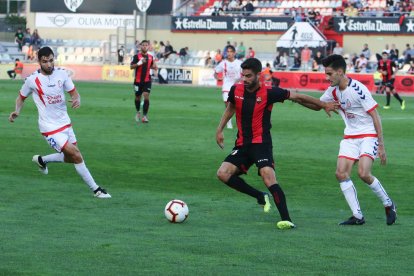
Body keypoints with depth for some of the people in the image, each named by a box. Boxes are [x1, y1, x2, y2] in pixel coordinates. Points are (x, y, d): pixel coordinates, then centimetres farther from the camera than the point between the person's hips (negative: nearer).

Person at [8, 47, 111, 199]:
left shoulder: (62, 73, -3)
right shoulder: (32, 80, -11)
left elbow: (74, 93, 4)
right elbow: (21, 97, 5)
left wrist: (77, 100, -19)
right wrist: (17, 111, -14)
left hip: (65, 122, 6)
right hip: (50, 127, -6)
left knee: (71, 157, 15)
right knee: (76, 155, -15)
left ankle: (41, 160, 40)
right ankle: (95, 189, -5)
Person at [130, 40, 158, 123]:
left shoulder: (150, 57, 5)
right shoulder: (137, 56, -7)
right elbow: (131, 66, -14)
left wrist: (155, 69, 2)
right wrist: (139, 63, -30)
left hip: (147, 80, 1)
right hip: (138, 81, -1)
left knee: (146, 97, -13)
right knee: (137, 97, 12)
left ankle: (145, 116, -12)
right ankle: (138, 112, 38)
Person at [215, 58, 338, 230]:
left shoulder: (269, 92, -11)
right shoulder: (236, 90, 0)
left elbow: (297, 97, -2)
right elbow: (230, 109, 21)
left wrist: (324, 105, 1)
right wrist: (219, 130, 15)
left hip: (261, 143, -5)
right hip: (242, 144, 5)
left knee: (268, 175, -27)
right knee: (223, 174, -9)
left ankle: (286, 219, -28)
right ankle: (260, 197, 9)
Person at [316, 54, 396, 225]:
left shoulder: (358, 89, -20)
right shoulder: (333, 90, 2)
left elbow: (375, 117, -16)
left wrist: (381, 146, -17)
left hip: (368, 135, -7)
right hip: (350, 137, 7)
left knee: (363, 173, -22)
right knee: (341, 173, -8)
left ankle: (389, 205, 2)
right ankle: (357, 216, -2)